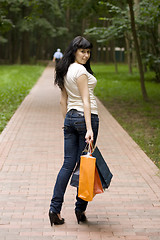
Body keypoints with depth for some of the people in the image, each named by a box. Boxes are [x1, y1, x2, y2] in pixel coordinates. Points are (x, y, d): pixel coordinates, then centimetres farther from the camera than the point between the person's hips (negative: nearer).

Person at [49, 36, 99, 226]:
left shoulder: (65, 70, 12)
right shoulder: (80, 70, -14)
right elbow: (85, 101, -20)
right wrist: (89, 128, -23)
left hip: (70, 118, 8)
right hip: (85, 117, -8)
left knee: (68, 164, 6)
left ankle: (55, 208, 1)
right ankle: (80, 209, 10)